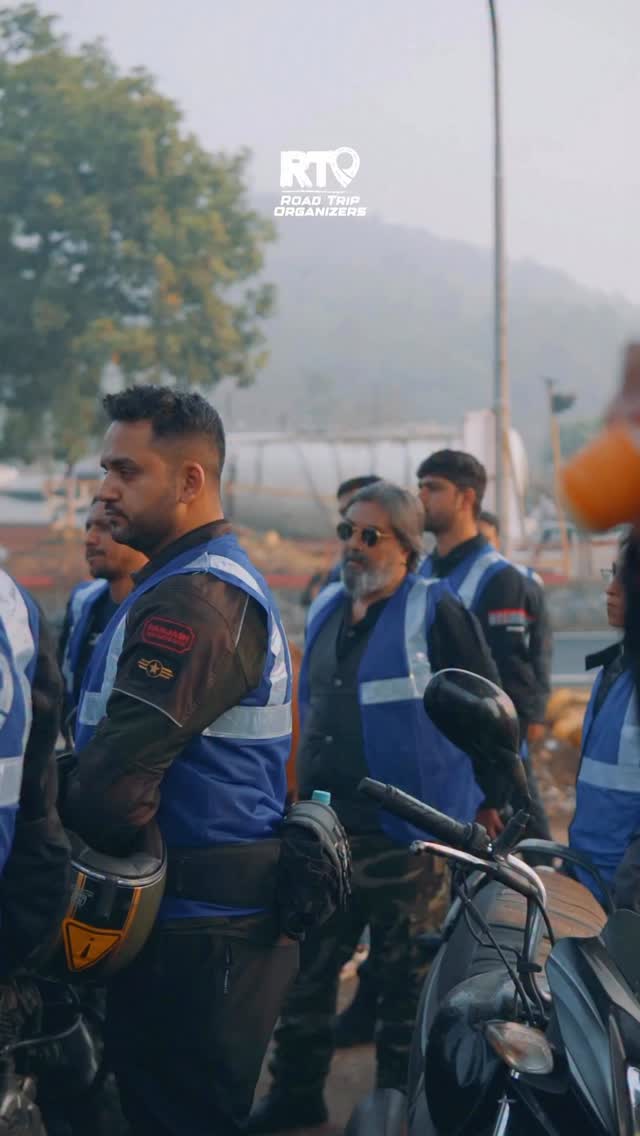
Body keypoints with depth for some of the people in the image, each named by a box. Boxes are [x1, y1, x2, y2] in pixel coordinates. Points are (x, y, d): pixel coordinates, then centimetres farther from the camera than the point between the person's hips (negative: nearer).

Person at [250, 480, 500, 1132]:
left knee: (405, 979, 5)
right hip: (323, 829, 7)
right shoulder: (326, 612, 13)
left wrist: (493, 805, -9)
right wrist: (296, 797, 22)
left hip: (406, 834, -7)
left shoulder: (436, 613, -8)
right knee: (305, 968, 12)